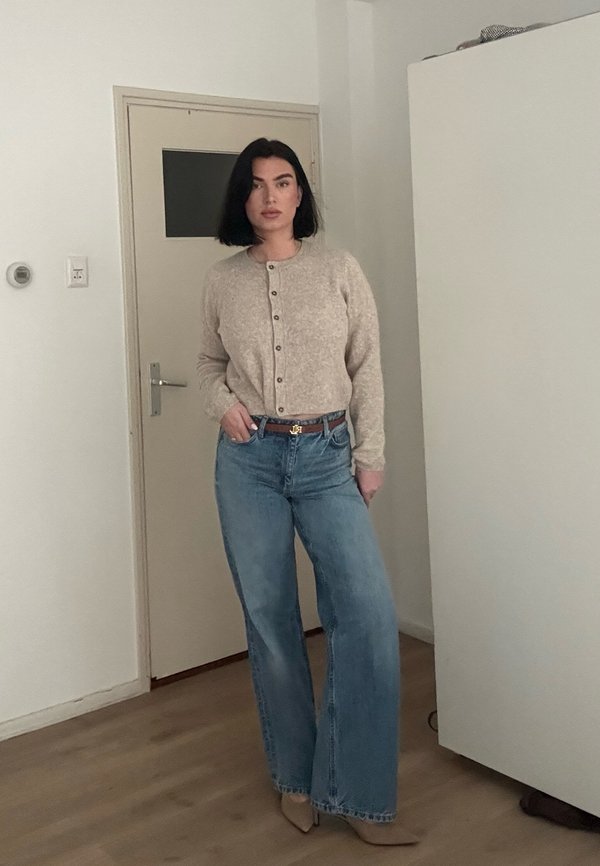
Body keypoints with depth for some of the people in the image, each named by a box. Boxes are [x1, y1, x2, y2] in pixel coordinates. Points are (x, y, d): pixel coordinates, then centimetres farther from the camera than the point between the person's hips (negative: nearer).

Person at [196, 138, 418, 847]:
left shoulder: (338, 270, 3)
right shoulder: (222, 282, 6)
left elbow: (367, 368, 4)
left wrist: (370, 456, -1)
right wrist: (224, 404, -4)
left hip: (327, 456, -1)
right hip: (249, 460, 1)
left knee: (369, 613, -11)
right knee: (268, 619, 6)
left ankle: (356, 792, 5)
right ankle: (295, 776, 25)